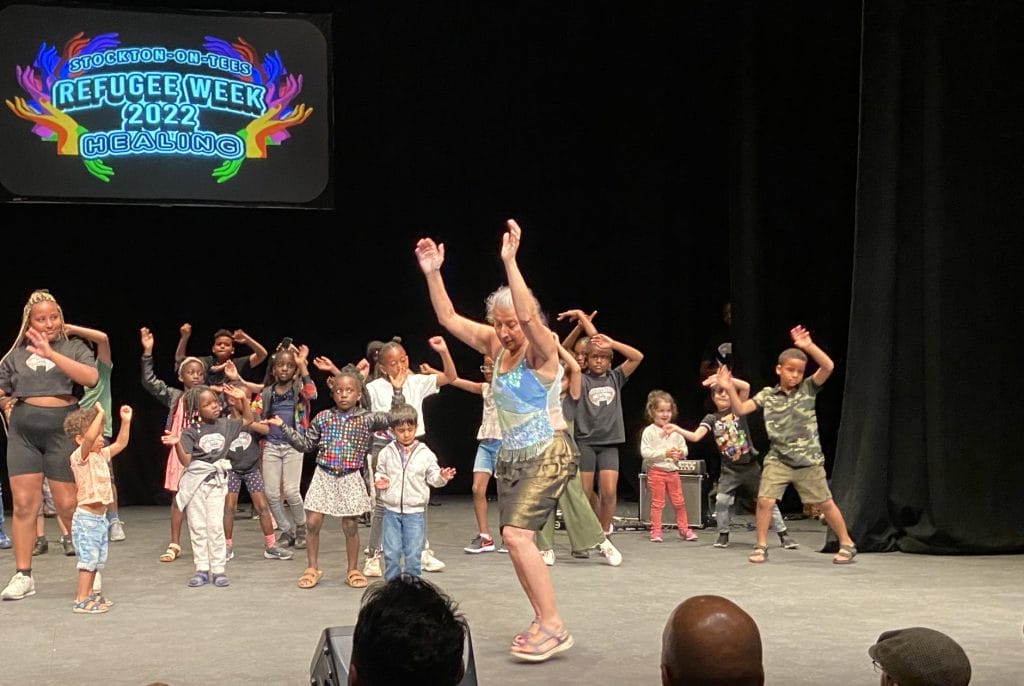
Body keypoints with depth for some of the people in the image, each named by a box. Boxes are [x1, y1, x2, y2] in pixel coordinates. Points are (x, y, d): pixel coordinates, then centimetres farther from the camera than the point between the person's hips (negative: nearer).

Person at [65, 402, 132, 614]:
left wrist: (126, 421, 9)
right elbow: (90, 438, -33)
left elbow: (121, 443, 19)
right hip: (87, 518, -9)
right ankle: (82, 600, -5)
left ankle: (88, 594, 25)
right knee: (89, 558, -9)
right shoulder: (80, 456, -14)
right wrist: (100, 413, -29)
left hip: (100, 517, 9)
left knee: (97, 559, 15)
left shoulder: (101, 455, 11)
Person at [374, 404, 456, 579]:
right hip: (391, 510, 1)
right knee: (391, 553, 3)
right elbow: (379, 473, 15)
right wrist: (380, 482, -6)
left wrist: (442, 477, -18)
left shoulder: (425, 453, 0)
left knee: (413, 553, 2)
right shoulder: (386, 453, 3)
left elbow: (432, 477, 2)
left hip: (414, 510, -1)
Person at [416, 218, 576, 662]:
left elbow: (528, 315, -35)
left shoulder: (543, 350, -15)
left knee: (516, 534, -21)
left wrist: (509, 261, -39)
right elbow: (448, 318, 3)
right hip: (510, 458, 8)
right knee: (516, 541, 9)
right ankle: (544, 620, 23)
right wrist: (433, 273, -8)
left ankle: (554, 628, -15)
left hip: (548, 455, -8)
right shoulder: (496, 346, 4)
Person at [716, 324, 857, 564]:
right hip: (778, 460, 1)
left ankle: (847, 544, 21)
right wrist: (730, 389, -17)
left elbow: (828, 366, -16)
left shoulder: (807, 389, -2)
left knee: (825, 503, 6)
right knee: (764, 500, -11)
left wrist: (808, 346, -27)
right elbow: (741, 409, -2)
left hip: (809, 461, -1)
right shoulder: (767, 395, 1)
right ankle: (761, 546, 5)